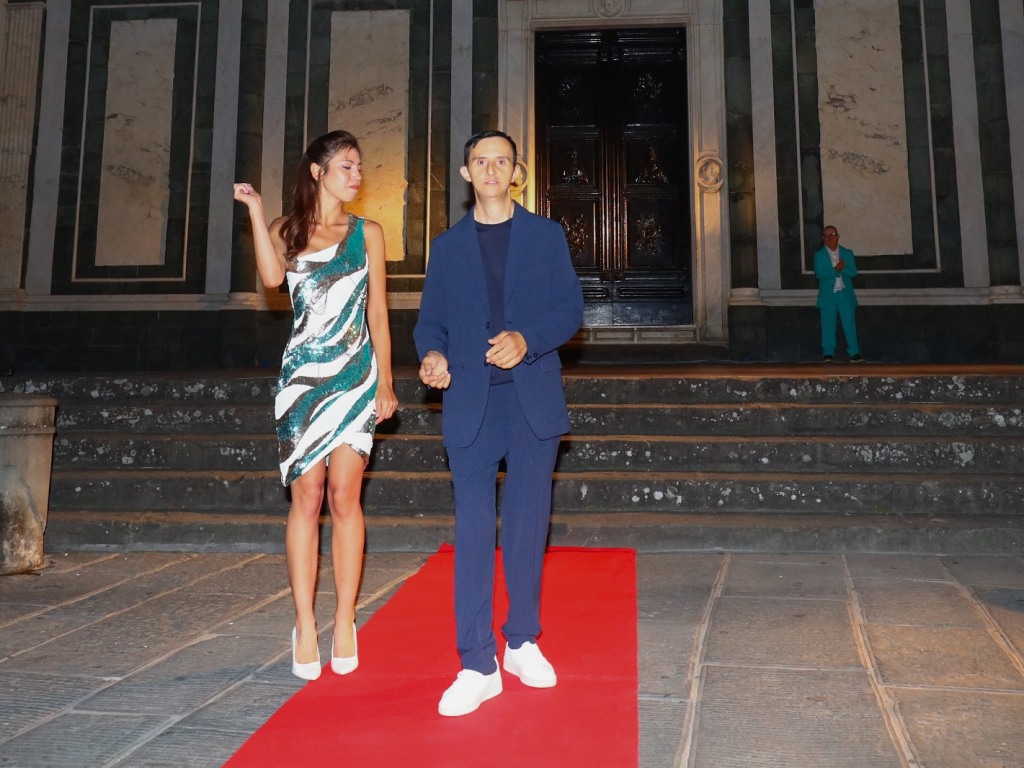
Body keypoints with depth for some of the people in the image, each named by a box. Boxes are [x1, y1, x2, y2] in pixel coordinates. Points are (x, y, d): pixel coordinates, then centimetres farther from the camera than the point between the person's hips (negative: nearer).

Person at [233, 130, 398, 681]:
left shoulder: (367, 233, 11)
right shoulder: (287, 230, 11)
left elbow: (378, 312, 9)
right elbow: (271, 277, -10)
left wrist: (386, 382, 5)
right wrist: (255, 211, -6)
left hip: (355, 377, 0)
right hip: (302, 376, 0)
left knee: (344, 497, -5)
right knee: (306, 497, -3)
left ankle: (344, 622, 4)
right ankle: (305, 625, 5)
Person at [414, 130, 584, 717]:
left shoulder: (547, 235, 10)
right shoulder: (447, 245, 14)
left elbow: (571, 308, 2)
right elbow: (431, 319, 11)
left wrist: (526, 340, -16)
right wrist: (432, 354, -11)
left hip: (534, 401, 0)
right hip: (471, 404, 1)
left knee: (528, 526, 8)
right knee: (473, 530, -1)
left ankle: (522, 642, 25)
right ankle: (478, 665, 6)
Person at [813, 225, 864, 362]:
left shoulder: (848, 253, 12)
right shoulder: (819, 254, 7)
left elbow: (853, 272, 1)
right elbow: (819, 274, -7)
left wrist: (842, 268, -16)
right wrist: (836, 270, -16)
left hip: (845, 294, 1)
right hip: (828, 295, -1)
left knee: (850, 324, -2)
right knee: (828, 325, -3)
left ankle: (854, 353, -2)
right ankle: (827, 353, 2)